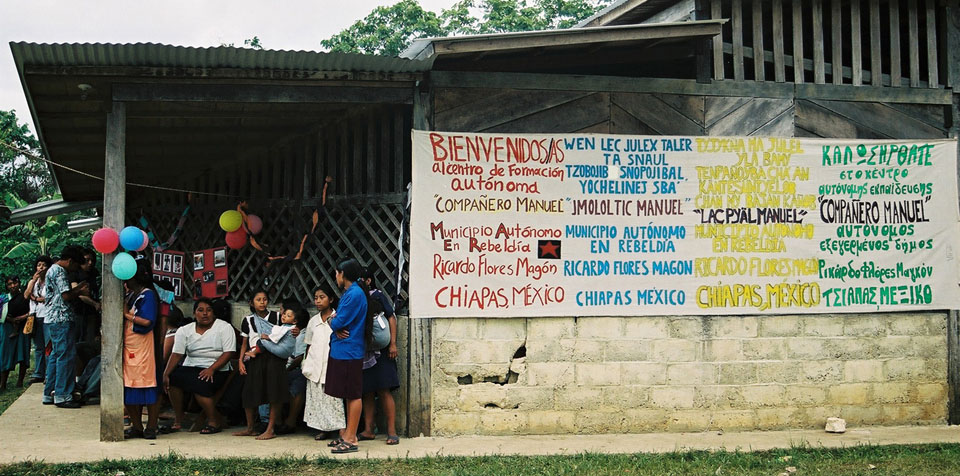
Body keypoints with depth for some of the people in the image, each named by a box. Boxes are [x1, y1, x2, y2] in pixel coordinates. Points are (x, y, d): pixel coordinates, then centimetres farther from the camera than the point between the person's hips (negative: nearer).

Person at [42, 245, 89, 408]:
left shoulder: (52, 270, 20)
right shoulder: (59, 271, -12)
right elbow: (66, 296, -18)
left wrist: (77, 288, 17)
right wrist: (80, 292, -1)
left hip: (52, 320, 11)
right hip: (62, 319, -11)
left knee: (56, 355, 13)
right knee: (66, 355, -8)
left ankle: (49, 394, 15)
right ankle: (62, 395, -6)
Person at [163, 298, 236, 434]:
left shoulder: (224, 327, 0)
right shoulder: (184, 331, 10)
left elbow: (229, 352, -9)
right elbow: (176, 354, 0)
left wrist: (211, 369, -20)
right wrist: (166, 374, -14)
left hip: (217, 370, -4)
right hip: (190, 367, 4)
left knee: (199, 384, -31)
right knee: (173, 378, -23)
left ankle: (214, 421, -13)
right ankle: (178, 419, -8)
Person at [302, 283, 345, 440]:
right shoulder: (313, 321, 13)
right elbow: (309, 345, 18)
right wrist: (306, 364, 10)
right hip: (315, 366, 4)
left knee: (333, 396, -8)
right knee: (316, 397, 3)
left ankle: (341, 430, -4)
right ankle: (324, 429, 11)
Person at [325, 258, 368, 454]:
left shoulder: (354, 294, -16)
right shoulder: (350, 292, 16)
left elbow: (339, 322, -19)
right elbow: (338, 321, 16)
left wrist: (333, 322, 3)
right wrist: (337, 328, -6)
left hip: (349, 352, -10)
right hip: (342, 350, 10)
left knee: (353, 395, -5)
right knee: (349, 395, 15)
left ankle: (351, 439, -3)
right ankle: (349, 434, 23)